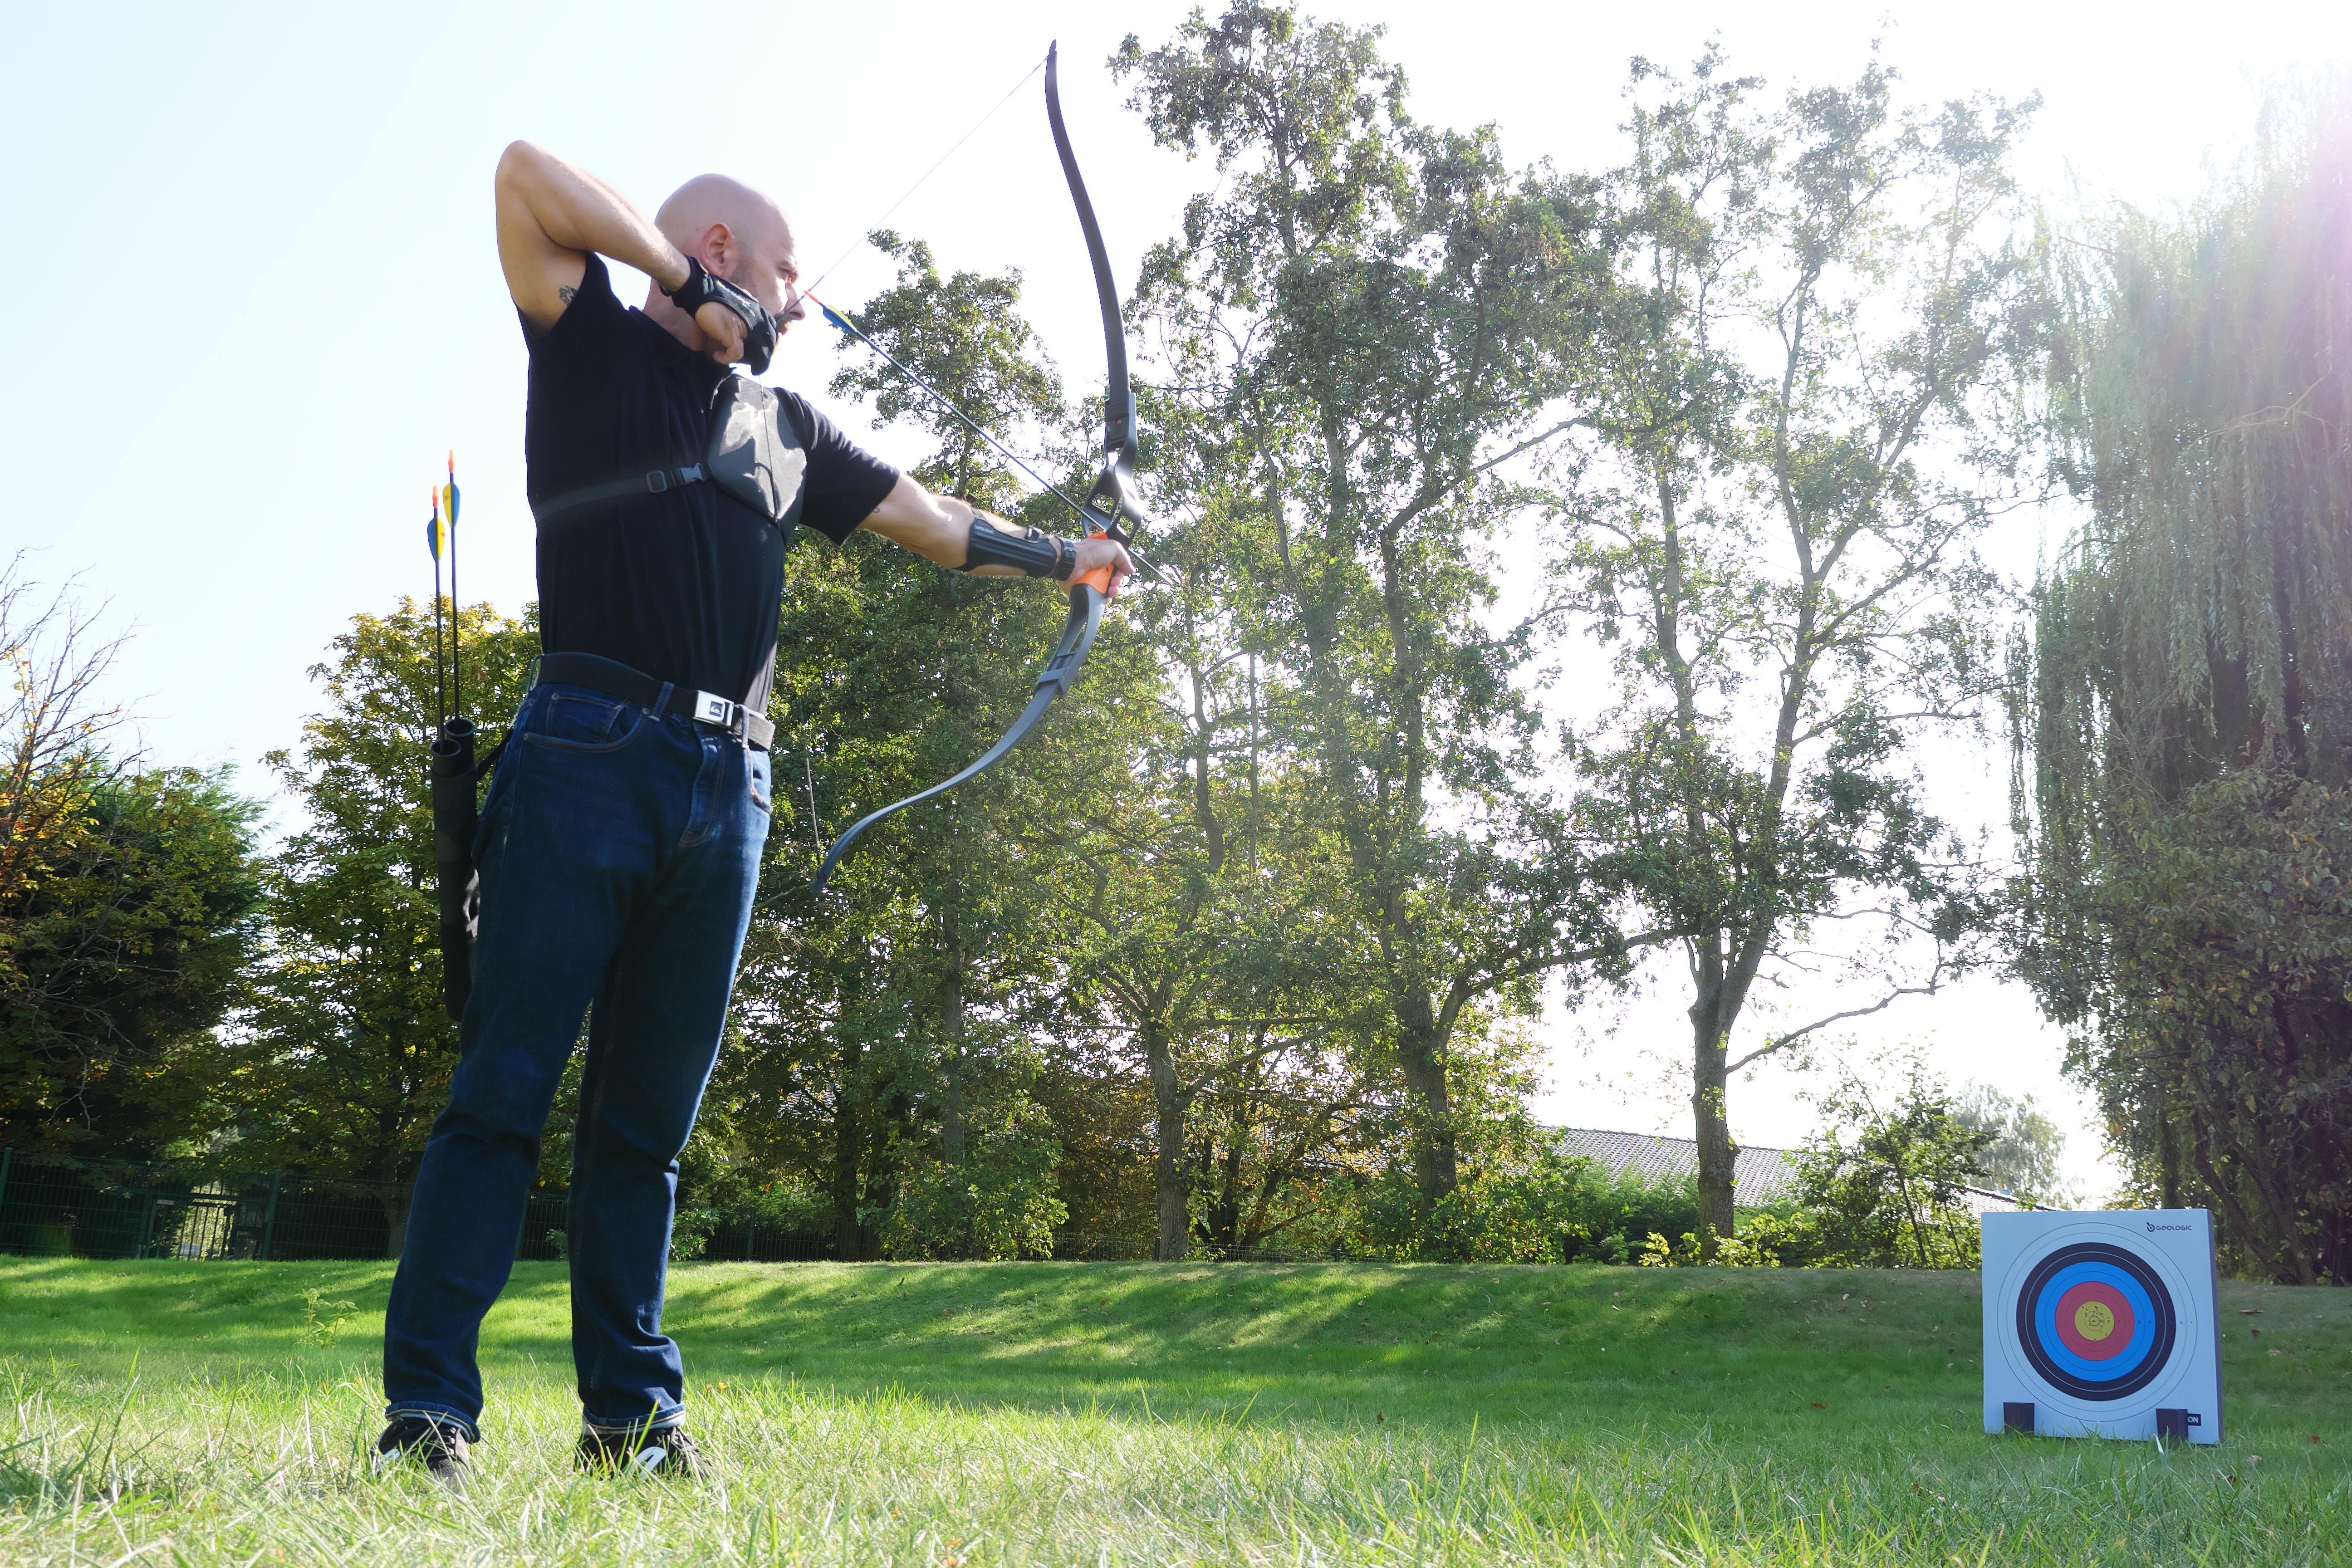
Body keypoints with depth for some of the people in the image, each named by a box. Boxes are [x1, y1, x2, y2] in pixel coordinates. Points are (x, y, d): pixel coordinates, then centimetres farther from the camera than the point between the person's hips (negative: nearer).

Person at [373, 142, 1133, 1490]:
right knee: (504, 1090, -8)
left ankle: (634, 1412, 10)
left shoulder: (785, 424, 26)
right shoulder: (596, 347, 9)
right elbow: (526, 172, -3)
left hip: (726, 787, 6)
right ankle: (430, 1413, -7)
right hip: (591, 757, -5)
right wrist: (689, 287, -1)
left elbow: (930, 519, 34)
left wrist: (1060, 557, 35)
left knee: (649, 1119, 7)